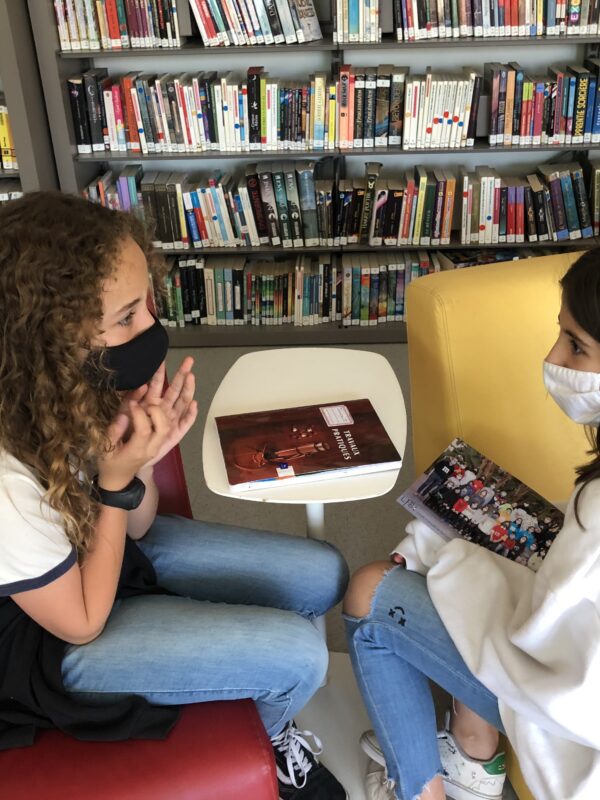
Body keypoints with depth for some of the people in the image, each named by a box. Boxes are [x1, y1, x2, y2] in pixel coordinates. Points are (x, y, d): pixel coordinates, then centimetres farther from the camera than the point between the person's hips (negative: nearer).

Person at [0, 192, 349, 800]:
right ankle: (259, 741, 25)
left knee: (323, 577, 3)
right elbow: (81, 624, -21)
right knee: (299, 653, -13)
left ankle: (257, 706, 32)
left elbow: (137, 526, -4)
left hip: (106, 551, 6)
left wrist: (142, 457, -25)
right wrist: (115, 479, -29)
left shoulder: (74, 383, -18)